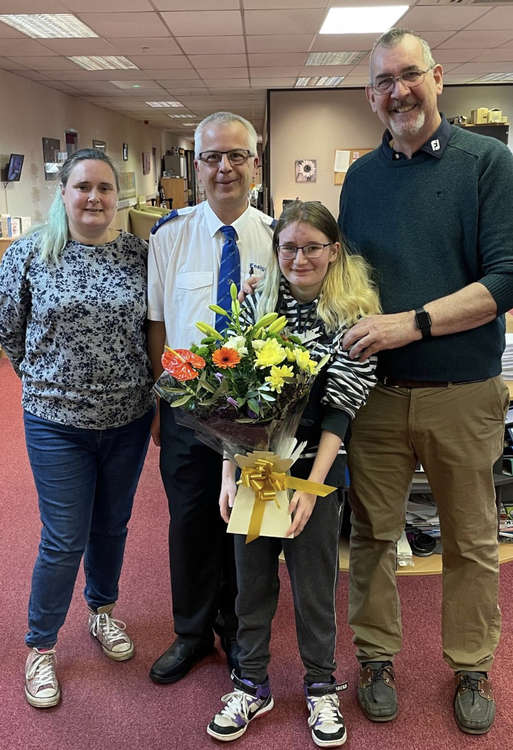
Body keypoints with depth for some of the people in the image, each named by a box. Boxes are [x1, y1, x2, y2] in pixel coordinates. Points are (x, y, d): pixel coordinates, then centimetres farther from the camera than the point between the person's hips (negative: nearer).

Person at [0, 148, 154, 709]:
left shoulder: (138, 255, -1)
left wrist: (154, 393, 3)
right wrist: (48, 378, 5)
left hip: (128, 417, 3)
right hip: (57, 423, -2)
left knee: (112, 525, 19)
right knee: (64, 539, 3)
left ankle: (102, 610, 45)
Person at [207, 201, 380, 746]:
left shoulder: (353, 315, -6)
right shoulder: (256, 303, 1)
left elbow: (341, 408, -10)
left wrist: (311, 486, -17)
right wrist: (229, 473, -7)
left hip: (316, 466, -2)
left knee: (314, 581, 11)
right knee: (252, 576, 13)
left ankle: (321, 687, 33)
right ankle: (251, 685, 33)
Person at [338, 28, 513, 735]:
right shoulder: (361, 176, 9)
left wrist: (413, 323, -21)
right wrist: (351, 334, -2)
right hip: (376, 389, 3)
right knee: (373, 532, 11)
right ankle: (376, 657, 31)